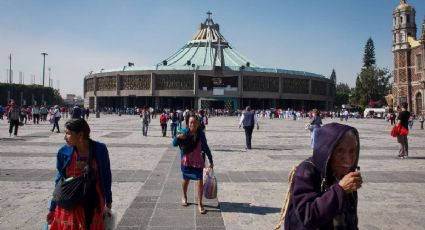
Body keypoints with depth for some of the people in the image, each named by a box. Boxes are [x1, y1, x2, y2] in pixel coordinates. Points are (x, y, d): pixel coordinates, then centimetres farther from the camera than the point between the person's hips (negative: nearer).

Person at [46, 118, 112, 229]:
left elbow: (106, 176, -1)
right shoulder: (63, 152, -9)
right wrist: (52, 208, 5)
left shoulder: (100, 149, -13)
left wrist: (108, 200, 6)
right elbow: (59, 182, 2)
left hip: (93, 202, 0)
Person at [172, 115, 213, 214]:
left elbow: (206, 148, 2)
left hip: (198, 162, 0)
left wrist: (211, 161, 5)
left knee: (199, 181, -8)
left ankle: (200, 204, 3)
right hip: (186, 161, 0)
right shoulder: (185, 132, -11)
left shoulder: (201, 134, -8)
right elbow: (174, 144, -12)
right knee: (186, 179, 17)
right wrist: (178, 137, -34)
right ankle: (184, 197, 45)